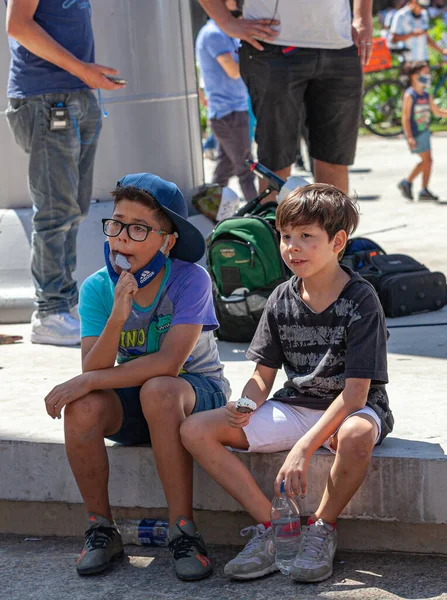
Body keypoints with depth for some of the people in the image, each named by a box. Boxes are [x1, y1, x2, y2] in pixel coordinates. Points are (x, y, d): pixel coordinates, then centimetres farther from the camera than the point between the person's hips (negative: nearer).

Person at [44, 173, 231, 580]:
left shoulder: (190, 280, -19)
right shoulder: (97, 288, -8)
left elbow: (169, 363, -28)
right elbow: (94, 370, -19)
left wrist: (87, 381, -29)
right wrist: (117, 316, -35)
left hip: (198, 390, -3)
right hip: (132, 401, 3)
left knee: (158, 390, -37)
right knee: (82, 407, -29)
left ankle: (183, 531, -29)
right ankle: (101, 530, -10)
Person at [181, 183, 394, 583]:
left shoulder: (361, 301, -16)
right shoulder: (282, 300, 1)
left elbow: (355, 392, -22)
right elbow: (264, 374, 6)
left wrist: (303, 449, -30)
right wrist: (246, 406, -19)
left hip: (350, 410, -6)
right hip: (295, 407, 6)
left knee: (356, 437, -44)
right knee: (195, 431, -13)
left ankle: (322, 528, -15)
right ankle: (273, 526, -10)